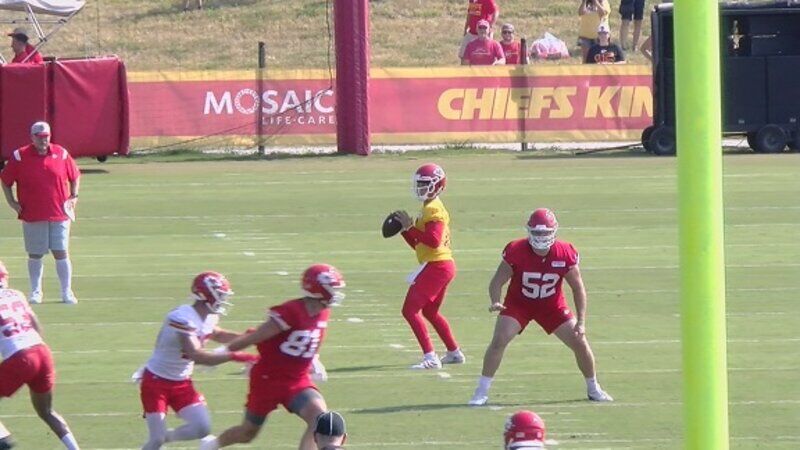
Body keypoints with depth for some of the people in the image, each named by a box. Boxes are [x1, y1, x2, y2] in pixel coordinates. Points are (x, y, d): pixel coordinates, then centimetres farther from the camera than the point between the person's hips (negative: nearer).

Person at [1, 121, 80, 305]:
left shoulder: (61, 154, 3)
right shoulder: (19, 156, -2)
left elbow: (75, 176, 16)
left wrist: (74, 196, 5)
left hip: (59, 215, 1)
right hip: (32, 217, -1)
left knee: (61, 253, -2)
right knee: (35, 255, 7)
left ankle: (67, 293, 5)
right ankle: (35, 292, 19)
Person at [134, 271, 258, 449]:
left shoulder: (209, 318, -2)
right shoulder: (182, 318, -29)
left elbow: (217, 335, 23)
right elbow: (197, 356, -37)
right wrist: (233, 356, -38)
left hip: (181, 383, 7)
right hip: (156, 382, -7)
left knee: (202, 428, -6)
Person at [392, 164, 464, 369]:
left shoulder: (433, 210, -14)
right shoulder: (429, 208, 17)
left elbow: (433, 240, -26)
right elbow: (418, 244, 21)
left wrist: (410, 227, -21)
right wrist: (405, 230, 9)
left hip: (437, 266, -11)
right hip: (443, 267, 11)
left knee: (410, 310, -10)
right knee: (430, 312, 26)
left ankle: (430, 357, -13)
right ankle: (454, 353, 34)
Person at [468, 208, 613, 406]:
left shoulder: (565, 253, -20)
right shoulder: (516, 251, -24)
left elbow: (577, 288, -8)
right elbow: (497, 282, -16)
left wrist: (581, 321, -12)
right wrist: (495, 302, -38)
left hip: (552, 306, 2)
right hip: (518, 304, -2)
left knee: (580, 342, -2)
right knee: (499, 340, -20)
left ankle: (593, 388, 21)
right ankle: (481, 392, -10)